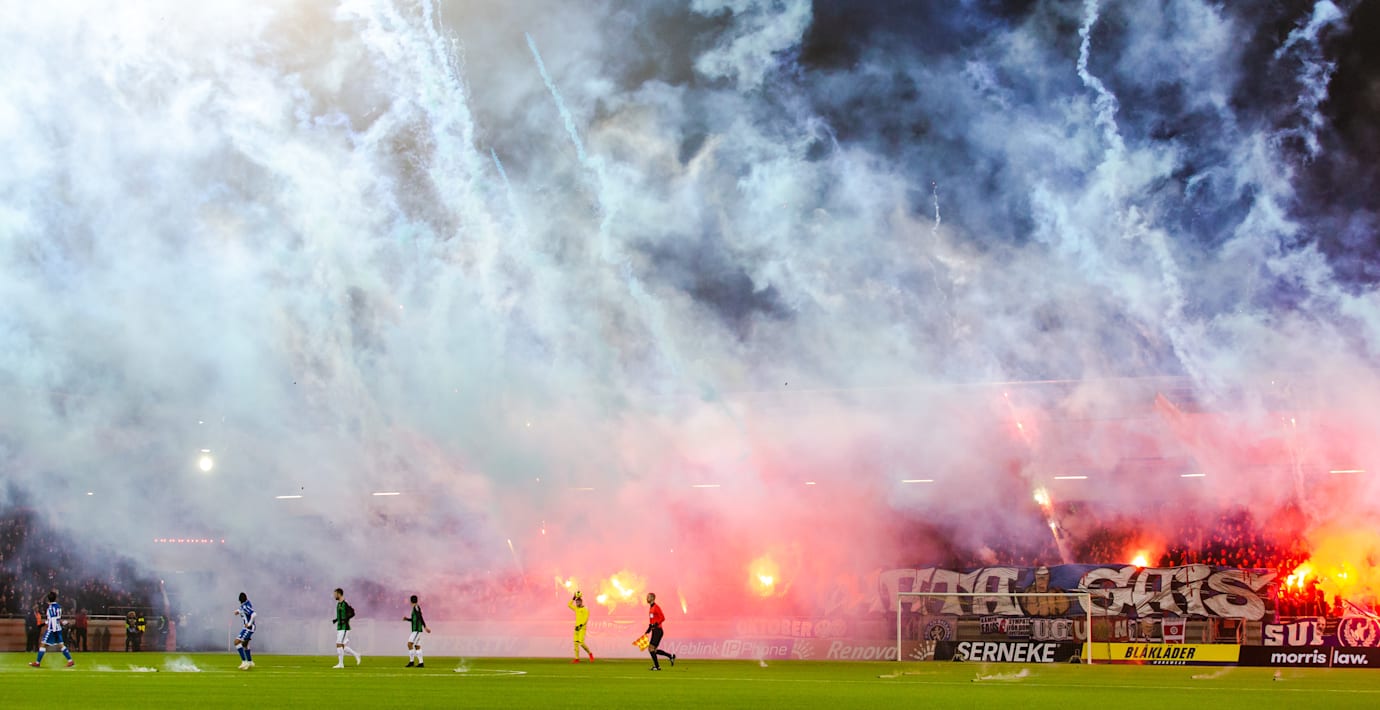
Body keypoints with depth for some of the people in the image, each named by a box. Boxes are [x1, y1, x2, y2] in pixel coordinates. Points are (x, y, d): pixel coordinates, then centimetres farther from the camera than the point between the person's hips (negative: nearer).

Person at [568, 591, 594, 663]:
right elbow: (569, 605, 18)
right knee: (576, 643, -1)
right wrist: (574, 598, 10)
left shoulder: (585, 609, -7)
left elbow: (586, 619, -14)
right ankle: (577, 659, -1)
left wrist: (581, 625, -24)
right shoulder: (576, 609, 16)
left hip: (582, 628, -7)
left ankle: (590, 653, 6)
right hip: (577, 628, 7)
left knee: (581, 643, -15)